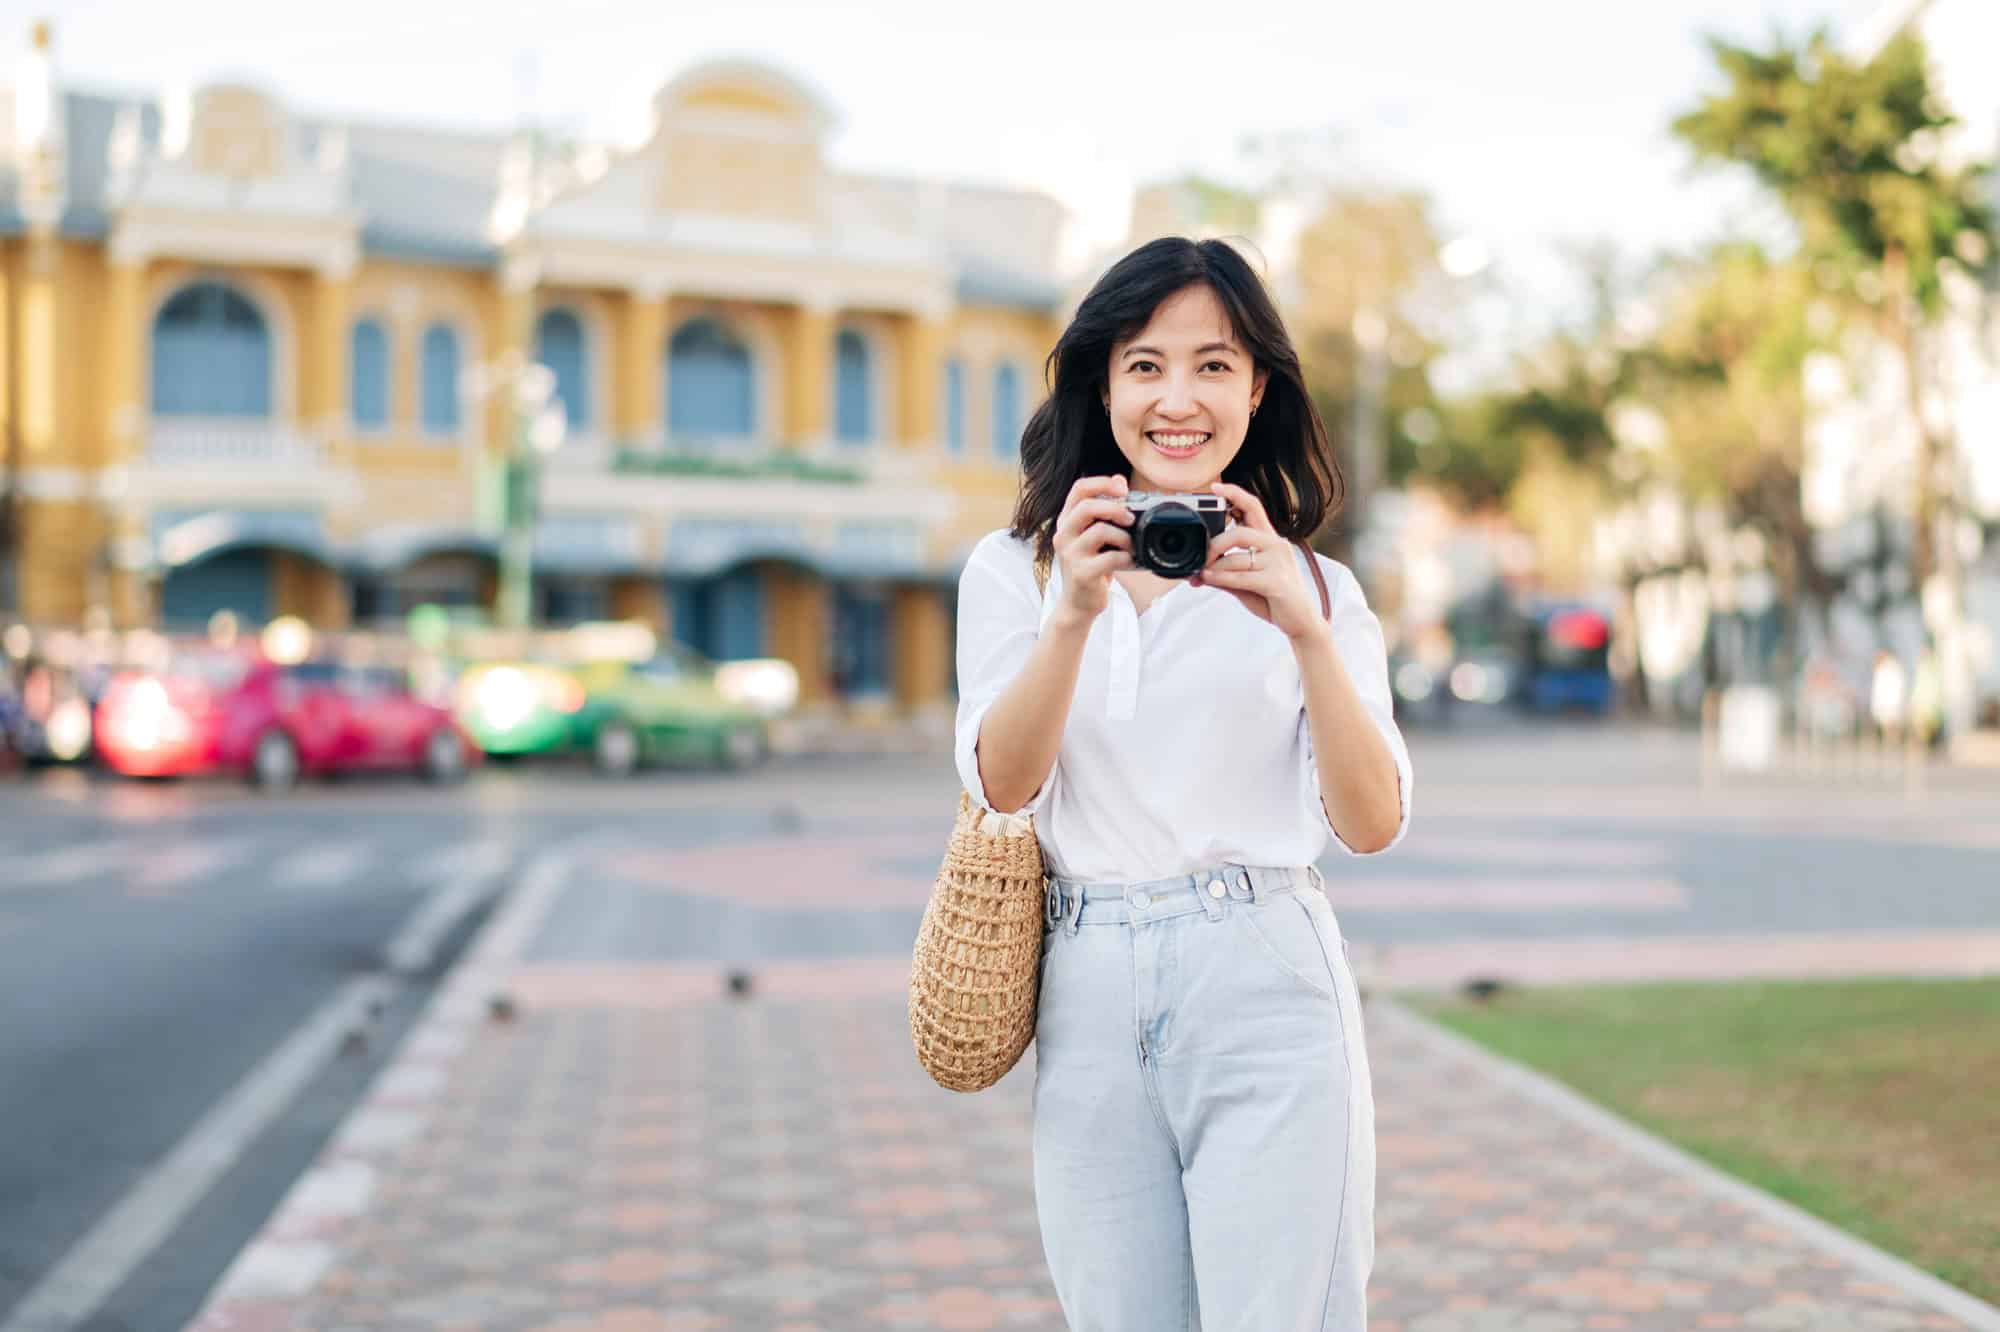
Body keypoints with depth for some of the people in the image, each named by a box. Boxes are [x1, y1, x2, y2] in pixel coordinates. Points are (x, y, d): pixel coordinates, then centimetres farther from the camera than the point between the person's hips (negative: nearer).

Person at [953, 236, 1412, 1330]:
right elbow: (1002, 784, -5)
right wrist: (1074, 611, -20)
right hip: (1088, 1003, 1)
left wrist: (1307, 630, -15)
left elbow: (1372, 825, -1)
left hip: (1263, 993, -1)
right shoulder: (1014, 569, 8)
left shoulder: (1312, 586, 7)